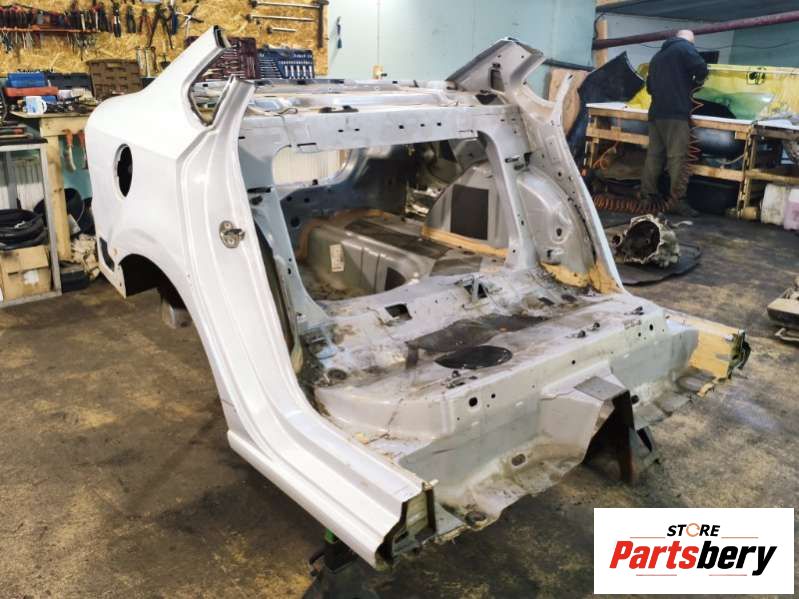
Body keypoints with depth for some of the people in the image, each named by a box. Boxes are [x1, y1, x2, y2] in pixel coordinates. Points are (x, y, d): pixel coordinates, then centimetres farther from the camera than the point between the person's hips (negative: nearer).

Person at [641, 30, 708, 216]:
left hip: (656, 112, 8)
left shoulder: (658, 55, 26)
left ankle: (648, 196, 5)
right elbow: (701, 69, -10)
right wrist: (693, 84, 8)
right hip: (676, 111, -8)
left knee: (654, 154, 6)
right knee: (677, 156, -11)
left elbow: (649, 86, 31)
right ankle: (678, 200, -15)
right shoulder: (684, 47, 3)